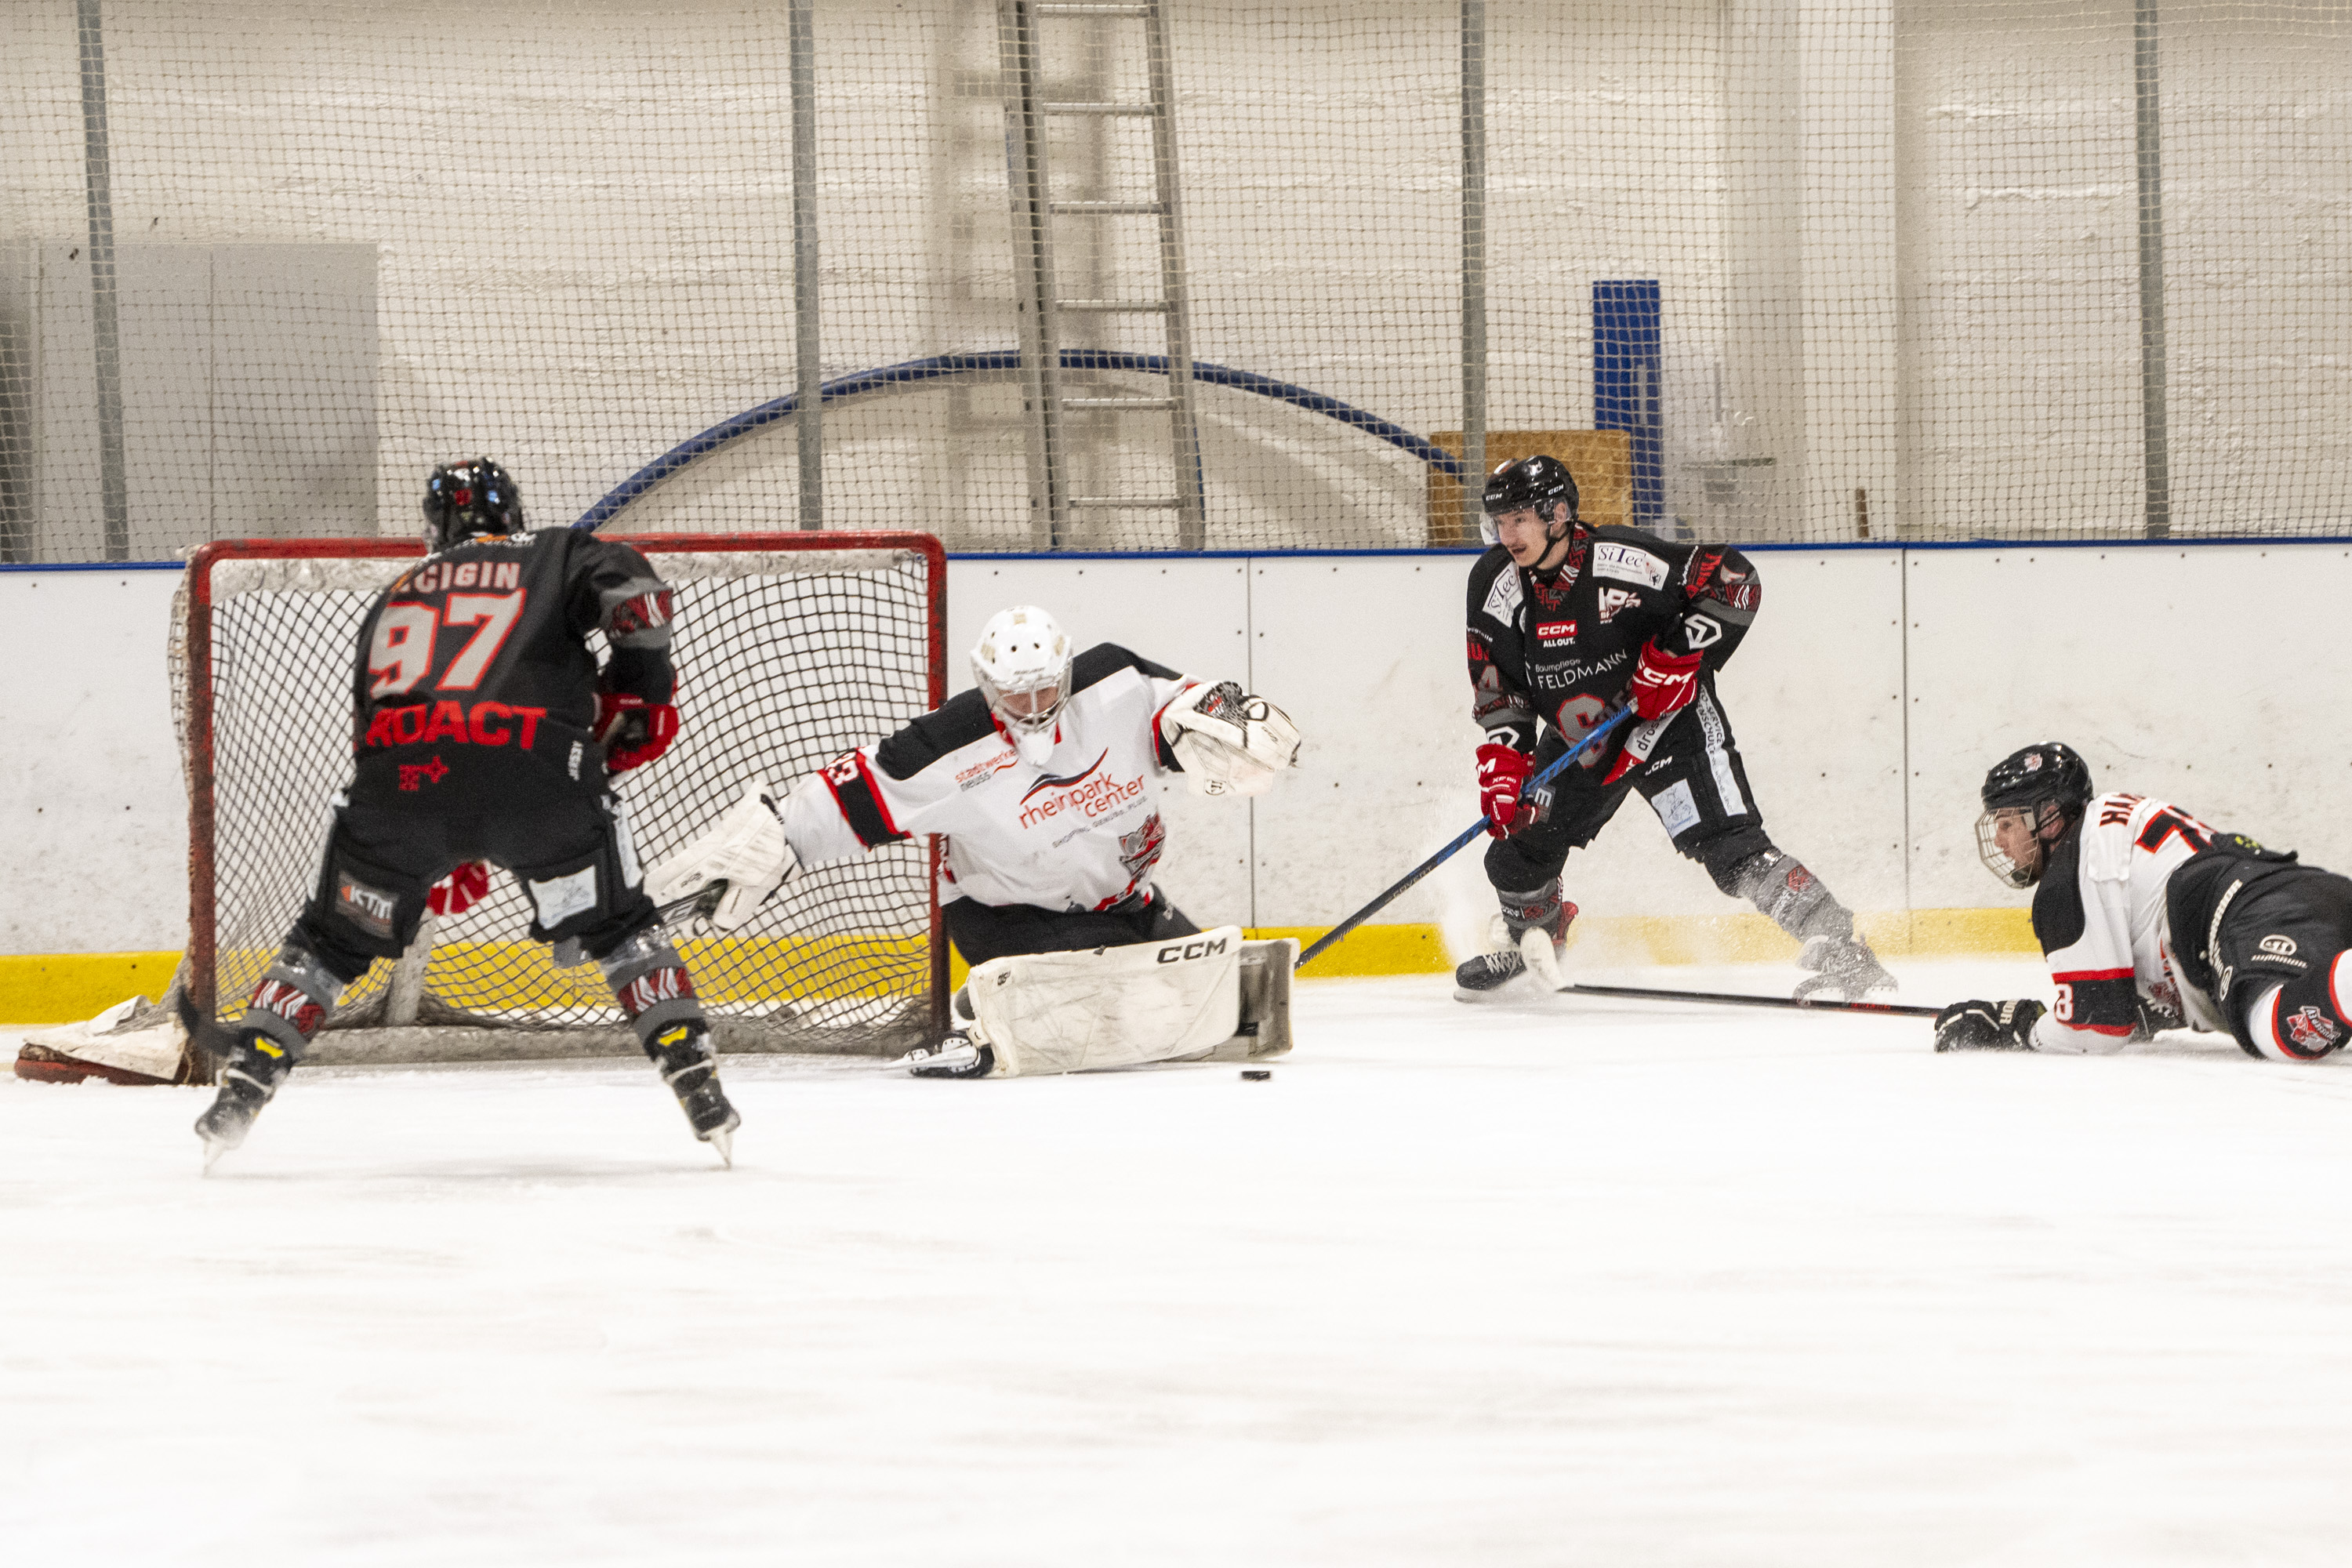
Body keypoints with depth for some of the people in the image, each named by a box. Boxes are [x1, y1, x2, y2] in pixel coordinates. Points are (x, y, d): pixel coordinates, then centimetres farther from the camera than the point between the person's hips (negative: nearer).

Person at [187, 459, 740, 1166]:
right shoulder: (557, 556, 24)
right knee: (618, 927, 19)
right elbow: (632, 590, 2)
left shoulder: (393, 598, 35)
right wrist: (637, 694, 16)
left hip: (400, 777, 2)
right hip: (531, 762, -2)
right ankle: (696, 1081, 9)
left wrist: (437, 855, 43)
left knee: (334, 940, 21)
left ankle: (242, 1088, 11)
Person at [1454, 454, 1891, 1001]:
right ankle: (1530, 938, 41)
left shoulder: (1622, 559, -26)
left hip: (1667, 717, -6)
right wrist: (1503, 757, -13)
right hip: (1575, 736, 6)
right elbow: (1497, 686, -1)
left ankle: (1839, 953, -22)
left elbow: (1735, 580, -23)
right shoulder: (1496, 584, -9)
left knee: (1726, 844, -21)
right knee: (1517, 853, 7)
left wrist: (1680, 653, -27)